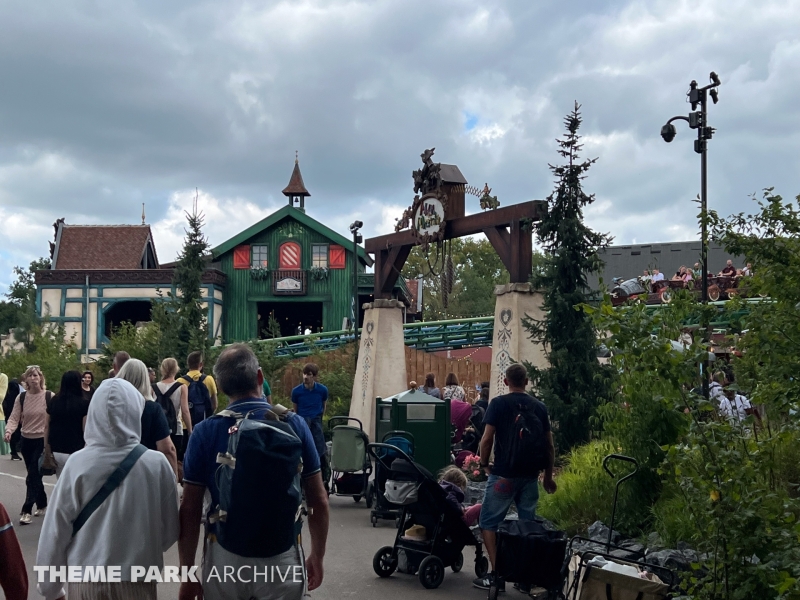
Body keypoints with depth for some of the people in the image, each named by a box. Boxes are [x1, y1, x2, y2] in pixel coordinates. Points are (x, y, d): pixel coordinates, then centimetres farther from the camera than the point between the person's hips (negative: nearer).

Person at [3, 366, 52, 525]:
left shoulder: (49, 396, -9)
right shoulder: (21, 397, 0)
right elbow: (14, 418, -4)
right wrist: (8, 431, -24)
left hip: (43, 441, -4)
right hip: (26, 441, 4)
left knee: (33, 476, -9)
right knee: (34, 475, 15)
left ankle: (26, 511, -8)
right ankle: (42, 505, 32)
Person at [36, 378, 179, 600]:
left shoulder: (78, 464, -13)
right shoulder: (156, 463, -12)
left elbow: (55, 532, -7)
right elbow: (170, 530, -2)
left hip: (86, 579, 0)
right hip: (137, 578, 0)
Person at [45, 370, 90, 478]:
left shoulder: (54, 401, 8)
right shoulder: (84, 404, -7)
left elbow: (46, 426, 11)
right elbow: (86, 429, -11)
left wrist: (46, 447, 18)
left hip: (56, 451, 5)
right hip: (75, 451, -5)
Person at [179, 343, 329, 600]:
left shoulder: (205, 432, -6)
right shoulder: (294, 424, -5)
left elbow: (190, 510, -5)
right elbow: (318, 501, 0)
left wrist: (187, 573, 4)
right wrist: (317, 556, 13)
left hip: (225, 556, 0)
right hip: (282, 554, 0)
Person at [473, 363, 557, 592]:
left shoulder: (498, 403, -6)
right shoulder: (539, 406, 7)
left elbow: (487, 439, -12)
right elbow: (549, 445, 8)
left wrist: (484, 464, 4)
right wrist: (548, 476, 18)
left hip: (504, 474, -4)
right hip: (530, 475, 4)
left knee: (489, 522, 5)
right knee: (528, 525, 12)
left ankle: (497, 574, -1)